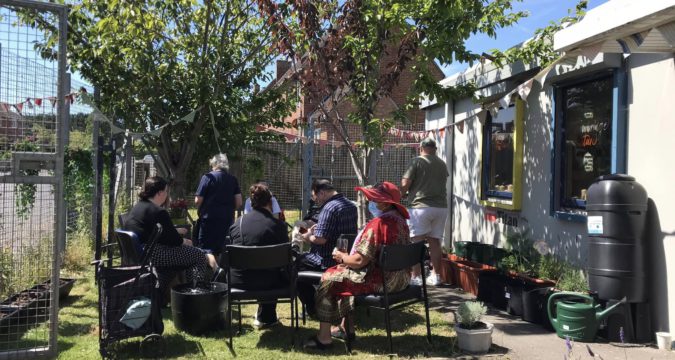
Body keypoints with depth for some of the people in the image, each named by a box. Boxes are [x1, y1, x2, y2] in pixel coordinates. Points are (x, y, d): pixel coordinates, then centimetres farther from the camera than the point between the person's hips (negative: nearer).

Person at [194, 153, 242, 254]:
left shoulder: (208, 177, -6)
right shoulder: (233, 179, 4)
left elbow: (198, 201, -8)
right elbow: (239, 203, 2)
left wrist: (200, 212, 11)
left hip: (210, 218, -4)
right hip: (228, 219, 4)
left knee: (207, 250, 2)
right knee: (224, 249, 13)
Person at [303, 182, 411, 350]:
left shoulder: (377, 224, -23)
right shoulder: (400, 220, 7)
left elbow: (360, 261, -23)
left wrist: (342, 256, -2)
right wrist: (347, 256, 13)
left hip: (383, 280, -10)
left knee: (328, 279, 2)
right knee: (345, 274, 27)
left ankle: (324, 337, 7)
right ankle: (347, 328, 30)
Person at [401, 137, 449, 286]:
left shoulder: (417, 162, -4)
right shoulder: (442, 164, 11)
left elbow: (405, 184, -9)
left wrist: (401, 192, 10)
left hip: (421, 206, -5)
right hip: (441, 207, 5)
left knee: (417, 242, -1)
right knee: (435, 241, 10)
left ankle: (415, 277, -1)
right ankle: (435, 275, 15)